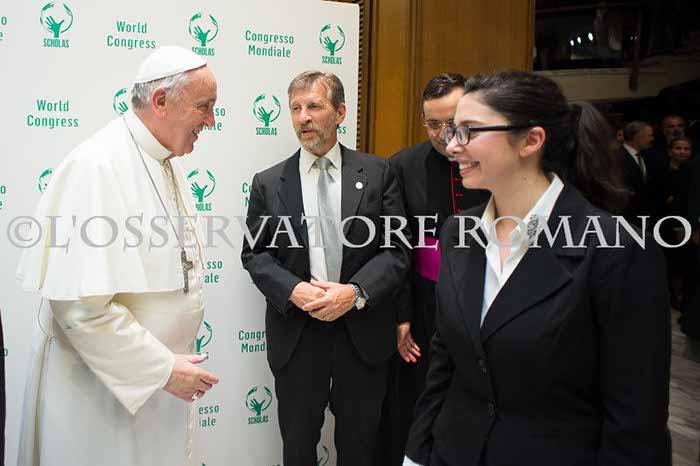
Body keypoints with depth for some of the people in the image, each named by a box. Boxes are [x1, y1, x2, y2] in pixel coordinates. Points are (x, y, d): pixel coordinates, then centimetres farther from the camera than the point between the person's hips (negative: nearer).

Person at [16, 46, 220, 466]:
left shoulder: (169, 163, 7)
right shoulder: (97, 167, -20)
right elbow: (81, 303, -25)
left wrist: (176, 362, 13)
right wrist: (161, 368, -19)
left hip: (164, 379, 8)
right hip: (102, 387, -8)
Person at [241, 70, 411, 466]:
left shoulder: (377, 173, -1)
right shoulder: (268, 183, 2)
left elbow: (398, 248, -4)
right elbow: (254, 253, 2)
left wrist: (356, 292, -18)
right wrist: (293, 290, -15)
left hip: (363, 333, 0)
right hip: (296, 333, 1)